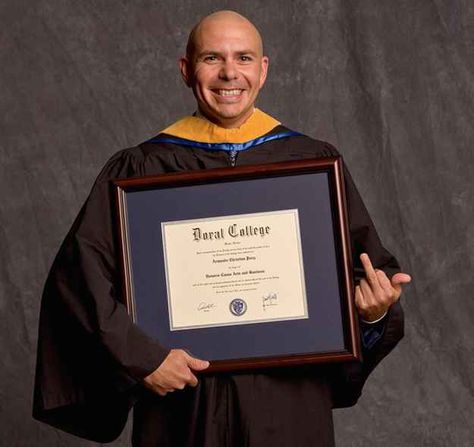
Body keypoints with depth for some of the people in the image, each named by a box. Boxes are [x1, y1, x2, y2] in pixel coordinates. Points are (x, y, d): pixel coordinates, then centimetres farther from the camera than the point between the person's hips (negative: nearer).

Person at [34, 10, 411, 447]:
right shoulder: (139, 171, -4)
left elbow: (371, 271, 3)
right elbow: (79, 273, -8)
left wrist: (375, 310, -18)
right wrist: (140, 358, -18)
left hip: (290, 404, 2)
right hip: (184, 405, -1)